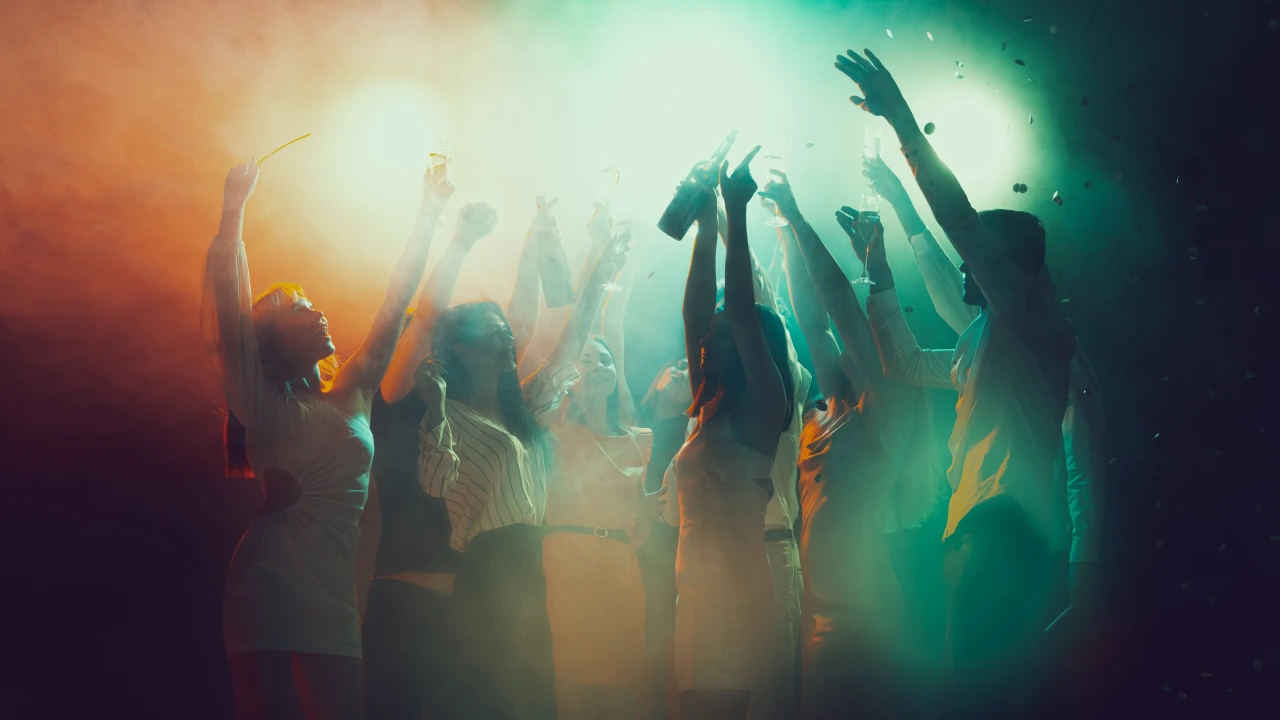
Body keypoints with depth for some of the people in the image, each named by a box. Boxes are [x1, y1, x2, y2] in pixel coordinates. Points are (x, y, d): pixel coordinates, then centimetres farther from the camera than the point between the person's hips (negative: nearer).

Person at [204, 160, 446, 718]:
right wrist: (234, 205, -5)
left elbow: (395, 305, 17)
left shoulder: (352, 396, 17)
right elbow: (228, 305, -4)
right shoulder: (262, 401, 5)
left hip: (335, 603, 5)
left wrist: (428, 217, 16)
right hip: (269, 590, -5)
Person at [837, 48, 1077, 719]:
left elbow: (961, 222, -12)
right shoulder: (984, 341, 25)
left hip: (1004, 530, -10)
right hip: (974, 531, 10)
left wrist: (903, 122, -11)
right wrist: (879, 272, 32)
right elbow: (906, 362, 37)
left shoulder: (1035, 319, -2)